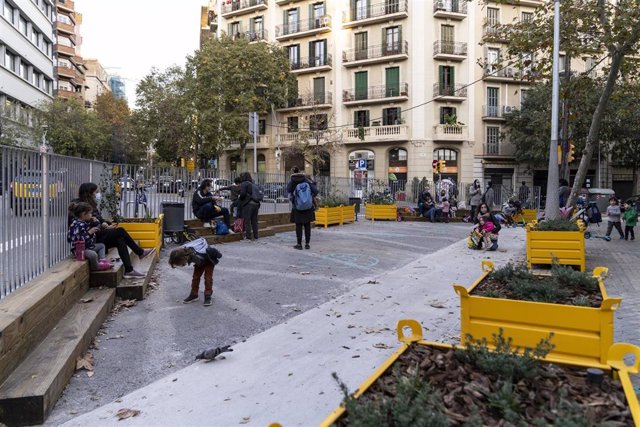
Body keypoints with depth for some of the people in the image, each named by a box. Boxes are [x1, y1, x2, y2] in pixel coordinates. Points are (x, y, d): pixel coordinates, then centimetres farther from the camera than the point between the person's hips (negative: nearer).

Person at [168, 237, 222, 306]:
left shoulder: (198, 254, -47)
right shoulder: (183, 251, -29)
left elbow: (212, 251, -30)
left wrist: (217, 257, -9)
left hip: (209, 260, -6)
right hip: (199, 262, 6)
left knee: (208, 277, -8)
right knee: (195, 277, 6)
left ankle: (208, 296, 2)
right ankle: (194, 295, 19)